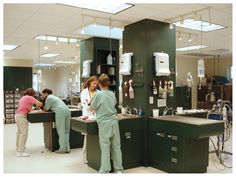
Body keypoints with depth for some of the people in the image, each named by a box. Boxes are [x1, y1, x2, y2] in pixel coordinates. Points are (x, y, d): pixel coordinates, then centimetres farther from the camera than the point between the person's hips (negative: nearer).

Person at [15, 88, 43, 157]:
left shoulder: (23, 97, 18)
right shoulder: (30, 97, -7)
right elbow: (40, 104, -13)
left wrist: (31, 109, 16)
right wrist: (38, 106, 8)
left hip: (17, 114, 10)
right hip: (22, 116, -10)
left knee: (20, 132, 22)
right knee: (24, 133, -10)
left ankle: (19, 147, 37)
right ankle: (20, 152, -11)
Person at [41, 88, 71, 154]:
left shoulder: (49, 98, 4)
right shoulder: (54, 97, 32)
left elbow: (46, 108, 7)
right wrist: (44, 107, 29)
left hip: (61, 113, -9)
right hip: (67, 111, 9)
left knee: (61, 132, -2)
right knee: (66, 131, 11)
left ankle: (63, 149, 3)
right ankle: (67, 148, 14)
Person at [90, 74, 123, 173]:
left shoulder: (98, 94, -10)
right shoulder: (112, 94, 7)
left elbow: (93, 108, 1)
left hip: (104, 124, -5)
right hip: (114, 122, 5)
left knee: (105, 147, 2)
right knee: (116, 146, 11)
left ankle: (105, 170, 9)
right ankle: (118, 169, 21)